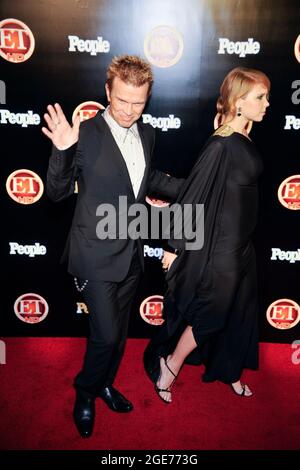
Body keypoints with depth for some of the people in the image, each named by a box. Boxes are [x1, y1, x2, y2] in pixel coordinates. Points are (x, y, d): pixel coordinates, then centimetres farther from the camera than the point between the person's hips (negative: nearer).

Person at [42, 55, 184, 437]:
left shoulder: (146, 134, 4)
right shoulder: (85, 134, -14)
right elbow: (56, 193, -12)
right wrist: (62, 151, -29)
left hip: (131, 254, 6)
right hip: (96, 255, -6)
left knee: (119, 331, 20)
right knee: (106, 334, 0)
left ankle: (105, 384, 46)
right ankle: (85, 393, 31)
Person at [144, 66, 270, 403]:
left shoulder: (245, 142, 5)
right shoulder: (221, 146, -20)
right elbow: (193, 196, -19)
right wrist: (176, 246, -15)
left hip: (241, 243, 9)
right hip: (220, 245, -8)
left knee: (239, 311, 19)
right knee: (212, 313, 5)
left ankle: (230, 371, 41)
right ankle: (170, 365, 28)